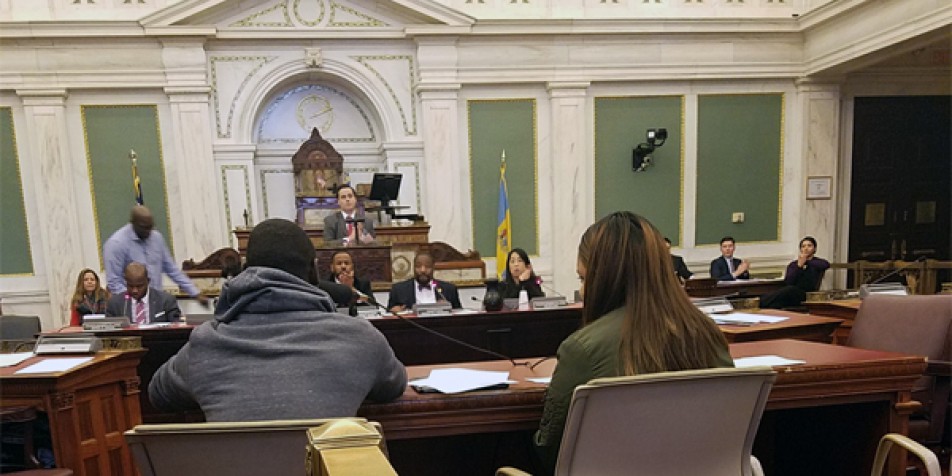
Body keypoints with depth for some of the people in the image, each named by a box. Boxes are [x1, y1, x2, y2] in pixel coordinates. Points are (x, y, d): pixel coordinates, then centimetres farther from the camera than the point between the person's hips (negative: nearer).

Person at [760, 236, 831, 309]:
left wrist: (807, 262, -2)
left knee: (791, 290, -36)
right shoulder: (793, 264, 22)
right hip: (791, 293, 3)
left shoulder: (818, 262, 17)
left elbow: (827, 264, -10)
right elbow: (788, 282, 4)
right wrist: (799, 266, -2)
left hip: (807, 295, -3)